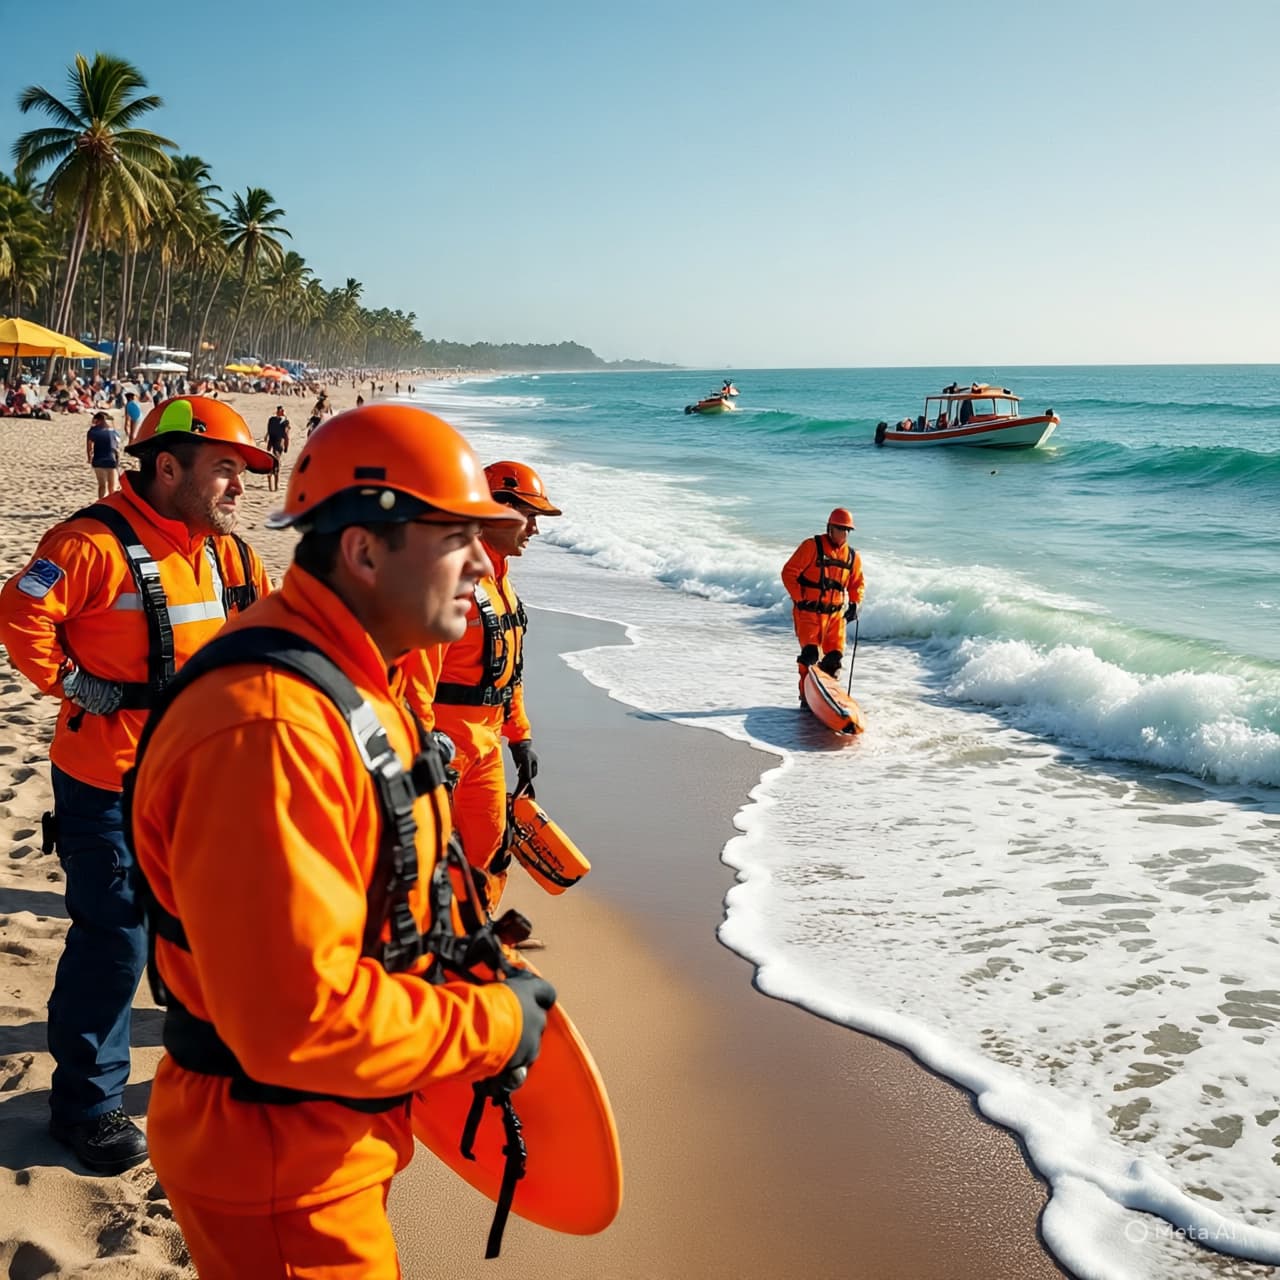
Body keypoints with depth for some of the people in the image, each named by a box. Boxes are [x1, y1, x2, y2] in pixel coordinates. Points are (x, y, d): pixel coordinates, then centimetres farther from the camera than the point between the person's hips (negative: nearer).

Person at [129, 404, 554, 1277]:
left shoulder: (353, 679, 4)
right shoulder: (271, 729, -31)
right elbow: (301, 1021, -33)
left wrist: (474, 986, 4)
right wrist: (493, 1023, -20)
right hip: (275, 1168, -10)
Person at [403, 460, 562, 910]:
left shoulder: (498, 578, 12)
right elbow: (416, 673, -24)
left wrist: (519, 735, 21)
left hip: (485, 744, 10)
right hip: (445, 744, -10)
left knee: (490, 847, 18)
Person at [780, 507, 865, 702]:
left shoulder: (852, 556, 8)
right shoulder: (812, 546, -8)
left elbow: (858, 583, 21)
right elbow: (789, 572, -9)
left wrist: (854, 603, 3)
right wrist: (800, 598, -13)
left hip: (835, 613, 5)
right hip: (808, 611, -5)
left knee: (835, 655, 2)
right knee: (810, 653, -13)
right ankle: (807, 697, -5)